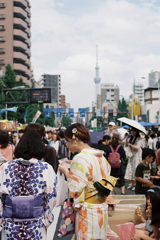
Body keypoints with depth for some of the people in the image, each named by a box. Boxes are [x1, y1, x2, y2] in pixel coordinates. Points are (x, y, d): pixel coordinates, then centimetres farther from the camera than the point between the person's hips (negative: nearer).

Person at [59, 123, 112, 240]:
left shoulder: (80, 159, -17)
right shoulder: (101, 157, 8)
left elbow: (75, 191, -19)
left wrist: (66, 172, -4)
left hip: (87, 212, -8)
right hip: (102, 210, 8)